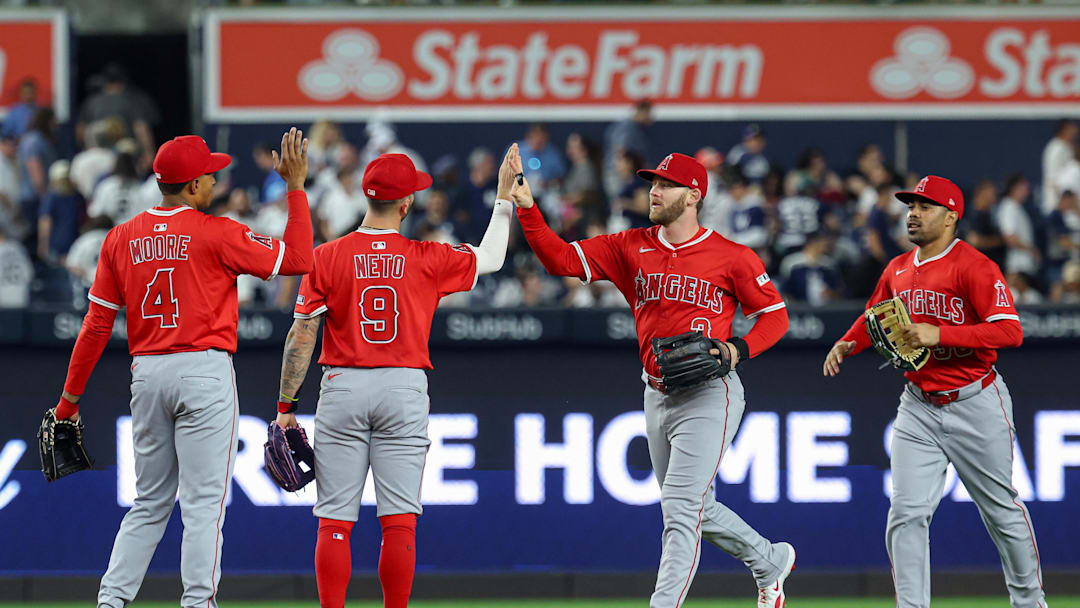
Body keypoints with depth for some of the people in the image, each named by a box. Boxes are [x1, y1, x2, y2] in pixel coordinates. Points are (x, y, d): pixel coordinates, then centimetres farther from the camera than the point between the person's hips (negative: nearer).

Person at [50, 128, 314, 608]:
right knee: (203, 501, -4)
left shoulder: (122, 239, 6)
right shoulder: (216, 234, -8)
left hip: (146, 373, 5)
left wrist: (69, 397, 12)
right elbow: (298, 259, -5)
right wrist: (297, 186, 1)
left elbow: (97, 324, 6)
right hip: (204, 371, -5)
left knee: (150, 503, 14)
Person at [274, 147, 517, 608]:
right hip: (404, 390, 0)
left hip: (342, 385, 0)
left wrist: (286, 405, 1)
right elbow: (491, 258, 15)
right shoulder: (428, 259, -2)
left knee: (334, 521, 1)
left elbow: (301, 336, -4)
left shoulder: (327, 257, -3)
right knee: (399, 519, 1)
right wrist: (504, 196, 25)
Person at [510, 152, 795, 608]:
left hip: (707, 396, -7)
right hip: (656, 395, 7)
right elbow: (561, 259, 0)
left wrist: (737, 350, -16)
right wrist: (526, 207, -12)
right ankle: (770, 561, 41)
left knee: (680, 510, -14)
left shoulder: (731, 257, -7)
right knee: (696, 510, 19)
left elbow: (774, 314, 1)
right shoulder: (630, 248, 6)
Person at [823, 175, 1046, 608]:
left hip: (975, 405, -5)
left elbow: (1010, 331, -22)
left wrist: (939, 334, -27)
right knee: (907, 514, -7)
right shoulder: (897, 270, 9)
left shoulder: (974, 267, -13)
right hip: (918, 407, 5)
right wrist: (848, 344, 4)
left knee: (1001, 509, 8)